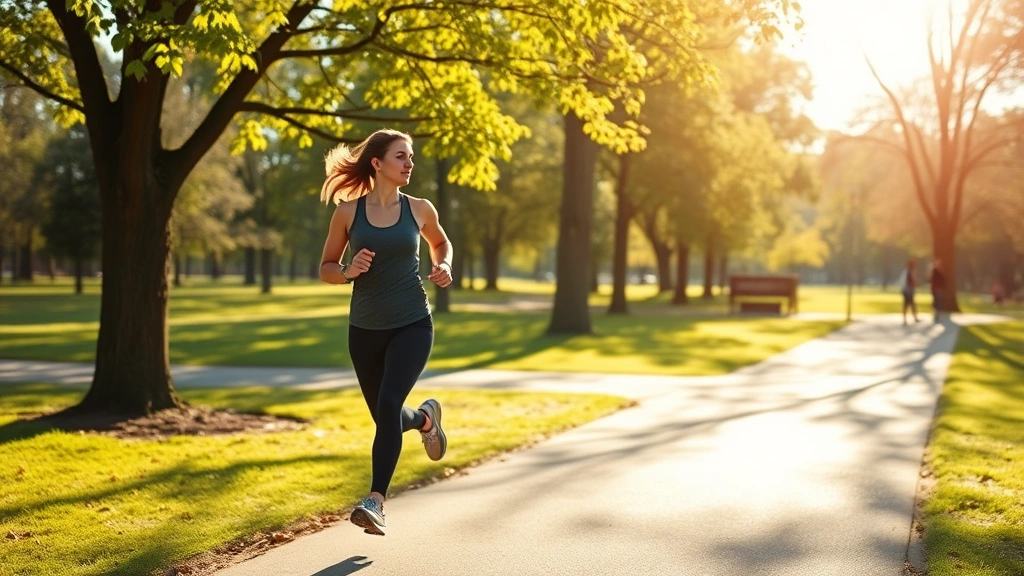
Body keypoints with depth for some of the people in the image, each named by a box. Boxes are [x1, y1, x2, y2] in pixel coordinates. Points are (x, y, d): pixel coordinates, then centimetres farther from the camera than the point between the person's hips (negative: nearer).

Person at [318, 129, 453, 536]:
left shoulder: (419, 209, 0)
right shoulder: (348, 212, -3)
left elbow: (441, 243, 21)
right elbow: (326, 269, 5)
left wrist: (444, 267, 0)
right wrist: (349, 271, -17)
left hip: (412, 324, -1)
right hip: (365, 329, 2)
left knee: (388, 405, -21)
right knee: (385, 418, 12)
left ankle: (375, 502, -17)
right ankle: (425, 418, 47)